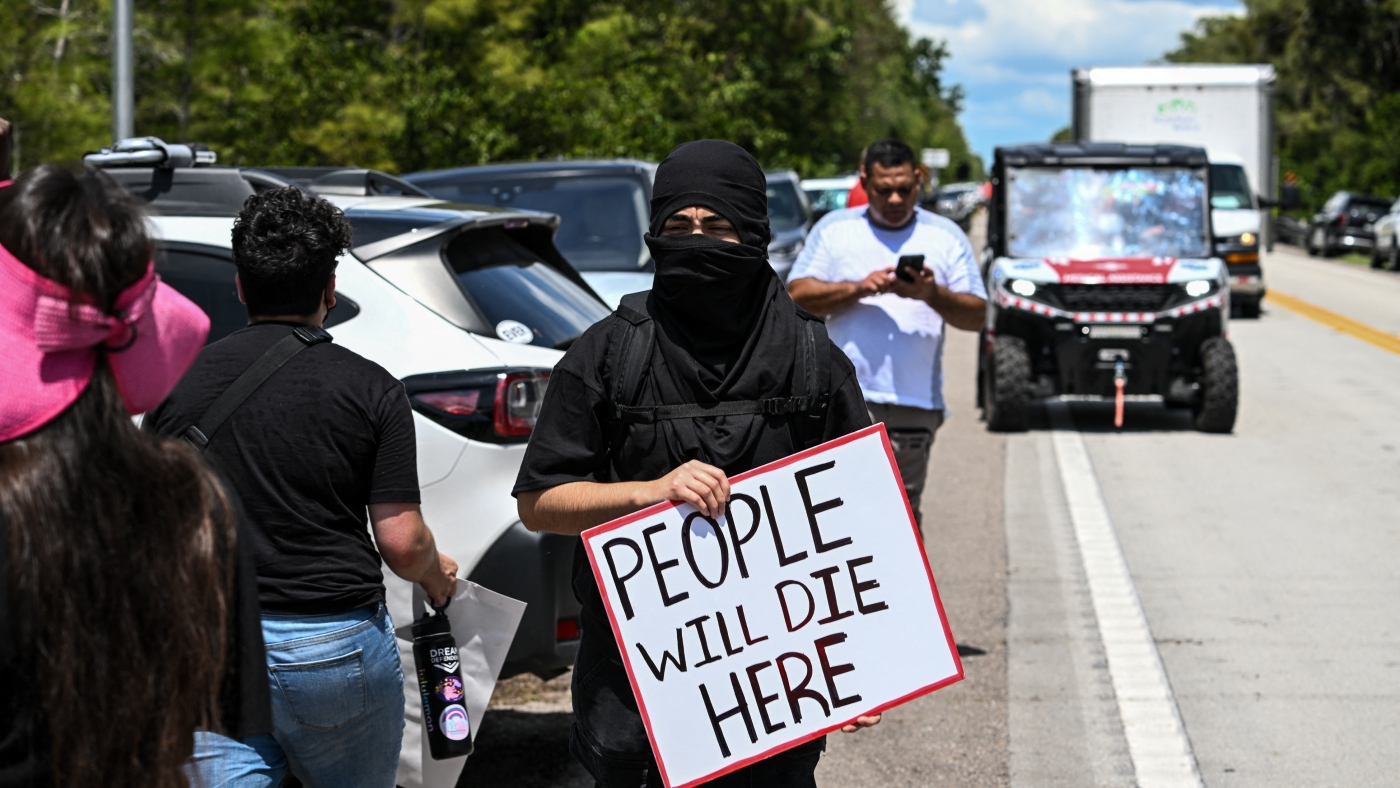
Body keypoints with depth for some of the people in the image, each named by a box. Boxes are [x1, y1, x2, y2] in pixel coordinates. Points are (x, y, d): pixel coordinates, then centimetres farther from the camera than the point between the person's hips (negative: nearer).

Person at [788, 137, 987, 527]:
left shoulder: (946, 237, 12)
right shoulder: (834, 229, 12)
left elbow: (976, 315, 7)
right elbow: (798, 294, 4)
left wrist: (933, 294, -12)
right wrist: (858, 288, -10)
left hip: (915, 401, 0)